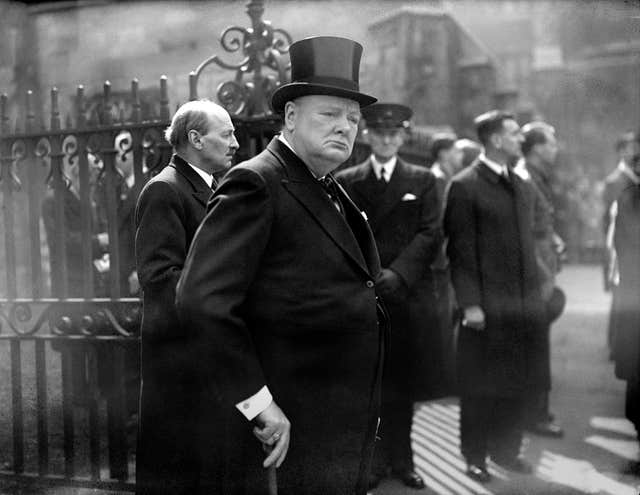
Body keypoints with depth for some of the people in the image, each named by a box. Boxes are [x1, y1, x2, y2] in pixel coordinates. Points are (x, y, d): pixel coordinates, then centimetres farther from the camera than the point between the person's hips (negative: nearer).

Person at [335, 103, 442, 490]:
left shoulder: (422, 180, 8)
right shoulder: (347, 182, 8)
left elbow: (431, 234, -1)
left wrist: (398, 273, -13)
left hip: (408, 295, 1)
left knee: (403, 382, 6)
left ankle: (401, 458, 17)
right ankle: (375, 459, 12)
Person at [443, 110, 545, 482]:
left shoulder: (524, 189, 14)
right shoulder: (465, 186, -7)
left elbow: (528, 245, 17)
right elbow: (460, 250, -10)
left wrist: (535, 297, 12)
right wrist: (469, 303, -15)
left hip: (521, 307, 6)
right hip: (485, 308, -6)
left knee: (515, 384, 12)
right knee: (479, 387, 5)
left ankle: (507, 449, 27)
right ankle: (475, 457, 17)